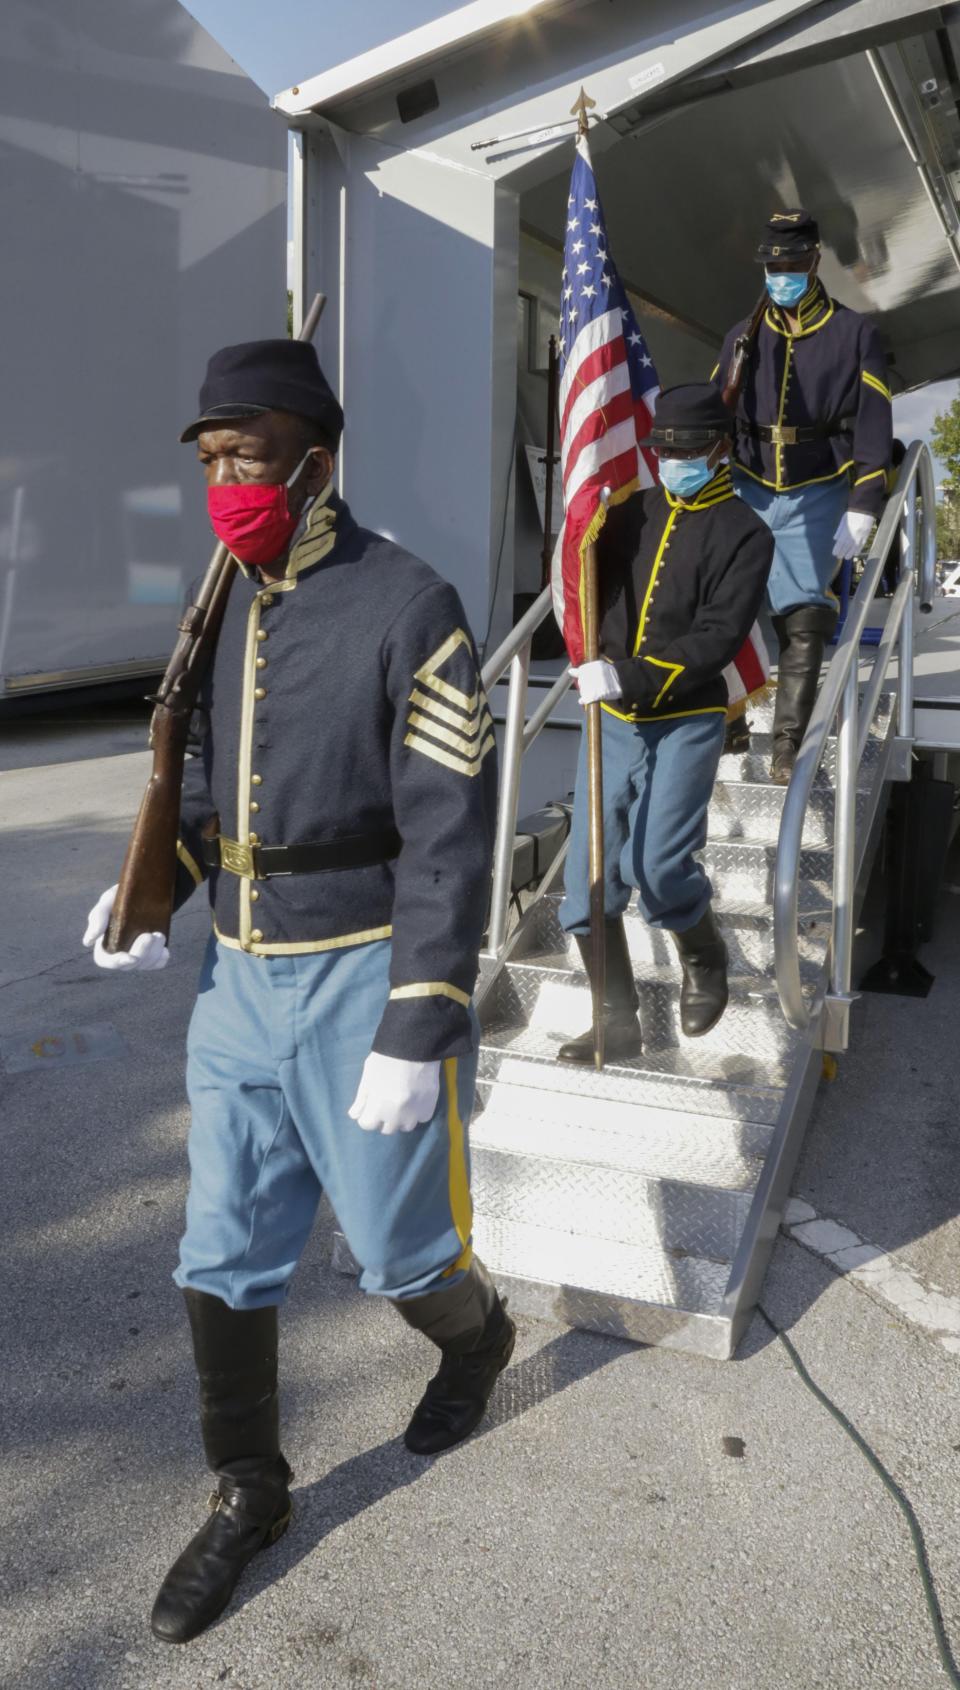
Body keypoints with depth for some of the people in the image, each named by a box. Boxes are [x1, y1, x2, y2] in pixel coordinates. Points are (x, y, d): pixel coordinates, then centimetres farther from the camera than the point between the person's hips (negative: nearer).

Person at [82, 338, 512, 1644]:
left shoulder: (406, 609, -15)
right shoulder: (227, 606, 7)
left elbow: (452, 838, -17)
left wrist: (417, 1036, -19)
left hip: (364, 979, -6)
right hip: (241, 976, 6)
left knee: (398, 1244, 11)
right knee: (224, 1256, 11)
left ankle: (478, 1340, 47)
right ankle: (248, 1494, 33)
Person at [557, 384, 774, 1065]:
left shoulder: (744, 534, -3)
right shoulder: (632, 512, 11)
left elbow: (717, 640, -15)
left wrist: (628, 676, -25)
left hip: (686, 723, -5)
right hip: (612, 722, 5)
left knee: (655, 865, -16)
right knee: (590, 880, 2)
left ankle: (705, 958, 19)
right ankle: (618, 1023, 18)